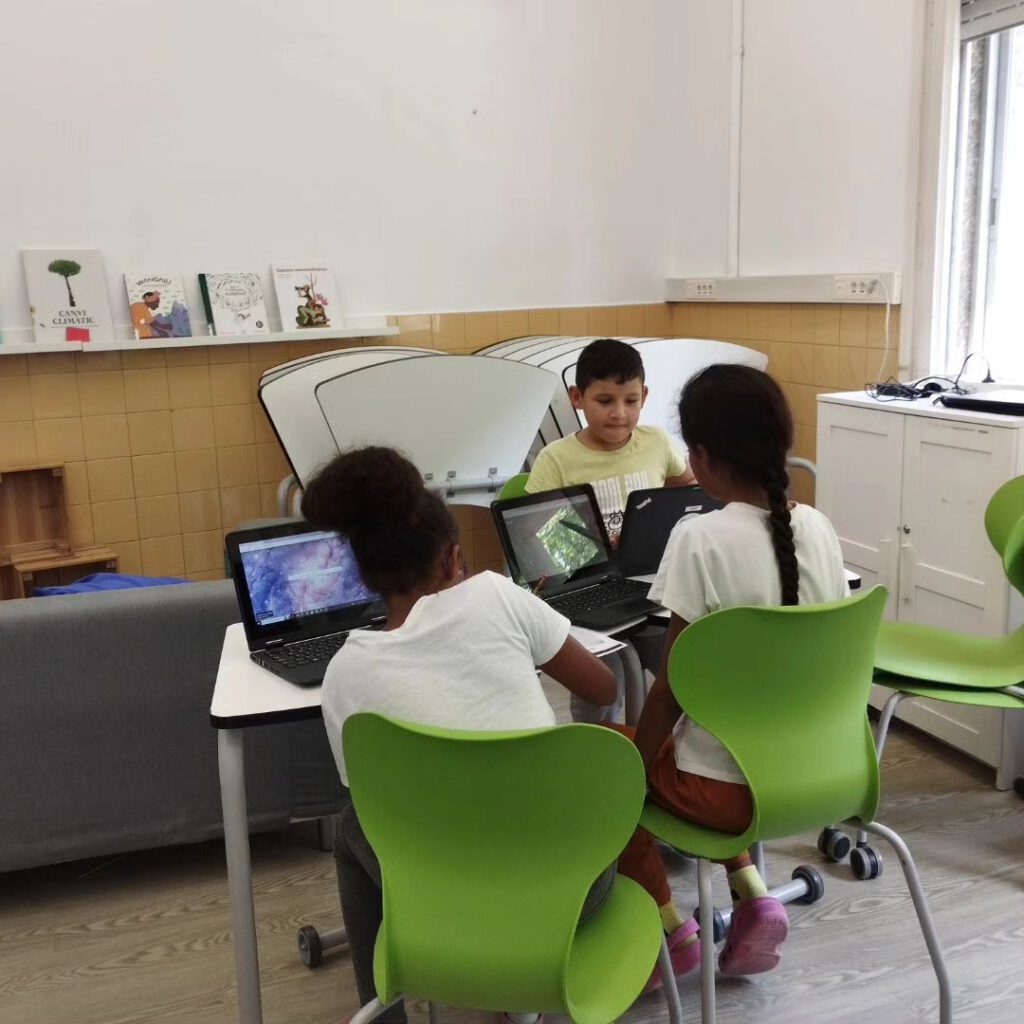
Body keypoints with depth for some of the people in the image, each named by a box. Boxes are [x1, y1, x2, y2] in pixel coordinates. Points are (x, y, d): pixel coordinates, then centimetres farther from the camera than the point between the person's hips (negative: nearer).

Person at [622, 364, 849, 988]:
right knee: (693, 740, 32)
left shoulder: (702, 540, -23)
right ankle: (755, 900, 21)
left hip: (729, 785, -6)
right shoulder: (818, 528, -4)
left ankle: (671, 931, 22)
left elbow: (673, 685, -17)